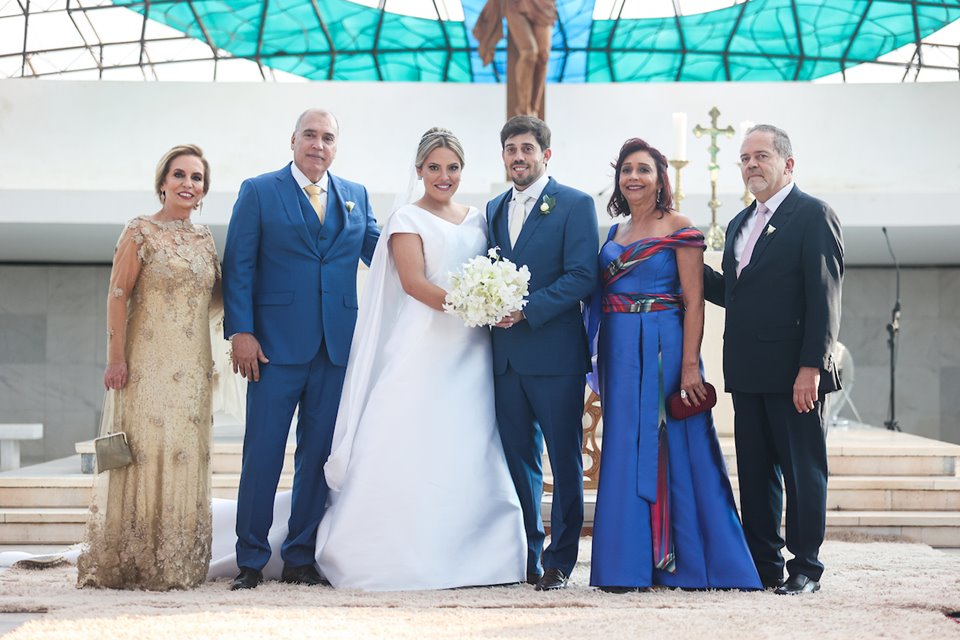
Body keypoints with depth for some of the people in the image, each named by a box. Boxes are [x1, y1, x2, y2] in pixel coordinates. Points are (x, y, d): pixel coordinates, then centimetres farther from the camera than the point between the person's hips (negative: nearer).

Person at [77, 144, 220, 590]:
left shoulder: (204, 238, 13)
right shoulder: (141, 232, -3)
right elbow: (118, 296, -8)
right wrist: (116, 357, -15)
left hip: (192, 365, 6)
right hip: (147, 361, -5)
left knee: (187, 455, 6)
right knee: (144, 450, -4)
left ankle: (177, 562, 14)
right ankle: (133, 561, 4)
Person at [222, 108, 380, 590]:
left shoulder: (356, 196, 14)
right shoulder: (259, 191, 4)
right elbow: (238, 267, -1)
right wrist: (240, 332, -10)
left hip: (336, 347, 4)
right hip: (277, 346, -3)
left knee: (318, 456, 8)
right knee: (262, 455, -1)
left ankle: (300, 558, 18)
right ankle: (251, 560, 10)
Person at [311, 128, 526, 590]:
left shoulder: (478, 219, 17)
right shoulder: (407, 219, 2)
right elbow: (414, 282, -11)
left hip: (470, 353, 5)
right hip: (421, 348, -5)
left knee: (469, 452, 2)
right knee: (409, 451, -8)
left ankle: (467, 557, 10)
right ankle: (399, 557, -2)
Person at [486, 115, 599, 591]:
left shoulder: (575, 205, -2)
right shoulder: (494, 209, 17)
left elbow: (582, 276, -11)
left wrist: (526, 310, -17)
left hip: (555, 353, -5)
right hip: (506, 355, 6)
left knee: (564, 460, 2)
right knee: (518, 459, 10)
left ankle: (559, 561, 11)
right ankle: (524, 559, 19)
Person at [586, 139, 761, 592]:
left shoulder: (679, 229, -3)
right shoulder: (615, 234, 15)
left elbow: (694, 302, -9)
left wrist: (690, 365, -17)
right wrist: (599, 367, 7)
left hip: (663, 348, -6)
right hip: (619, 350, 6)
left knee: (673, 449, -3)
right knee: (626, 450, 6)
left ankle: (683, 563, 6)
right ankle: (631, 564, 11)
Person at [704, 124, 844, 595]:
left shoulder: (814, 215, -6)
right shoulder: (740, 224, 19)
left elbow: (824, 296, -13)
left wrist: (812, 366, -20)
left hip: (794, 372, -7)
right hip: (748, 372, 8)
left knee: (803, 469, 1)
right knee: (755, 472, 10)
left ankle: (806, 568, 9)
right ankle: (763, 565, 19)